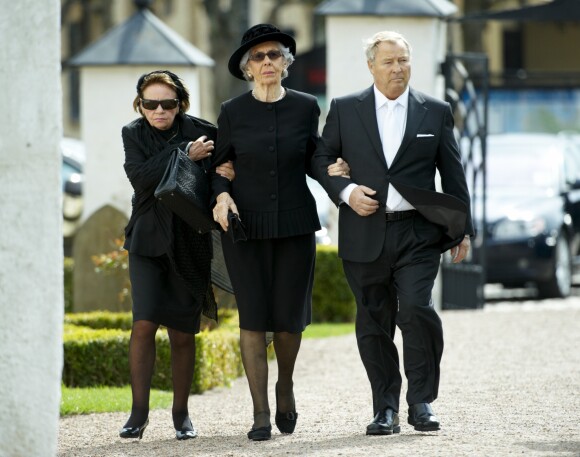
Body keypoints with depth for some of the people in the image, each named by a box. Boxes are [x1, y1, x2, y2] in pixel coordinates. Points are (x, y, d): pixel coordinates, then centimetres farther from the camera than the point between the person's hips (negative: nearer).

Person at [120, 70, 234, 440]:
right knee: (144, 324, -12)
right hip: (149, 240, 0)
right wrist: (184, 154, -20)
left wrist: (230, 173, -22)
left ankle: (181, 413, 15)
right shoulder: (134, 134, 1)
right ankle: (139, 411, -6)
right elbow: (140, 176, -15)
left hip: (190, 244, 0)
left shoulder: (201, 132, -2)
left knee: (183, 334, 3)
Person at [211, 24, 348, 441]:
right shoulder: (233, 112, 0)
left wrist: (331, 169, -7)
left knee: (291, 315, 3)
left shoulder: (305, 107, 3)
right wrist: (222, 195, -12)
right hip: (246, 225, -1)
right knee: (253, 316, -5)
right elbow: (219, 165, 7)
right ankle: (261, 414, 0)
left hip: (295, 223, 1)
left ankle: (285, 385, 32)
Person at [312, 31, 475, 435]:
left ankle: (422, 400, -3)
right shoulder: (345, 110, 8)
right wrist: (346, 191, -8)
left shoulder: (436, 112, 8)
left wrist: (463, 230, 10)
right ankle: (386, 409, 12)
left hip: (418, 234, -1)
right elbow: (321, 159, 10)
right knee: (374, 324, 3)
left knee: (417, 310, -16)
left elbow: (453, 174, 11)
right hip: (365, 234, 1)